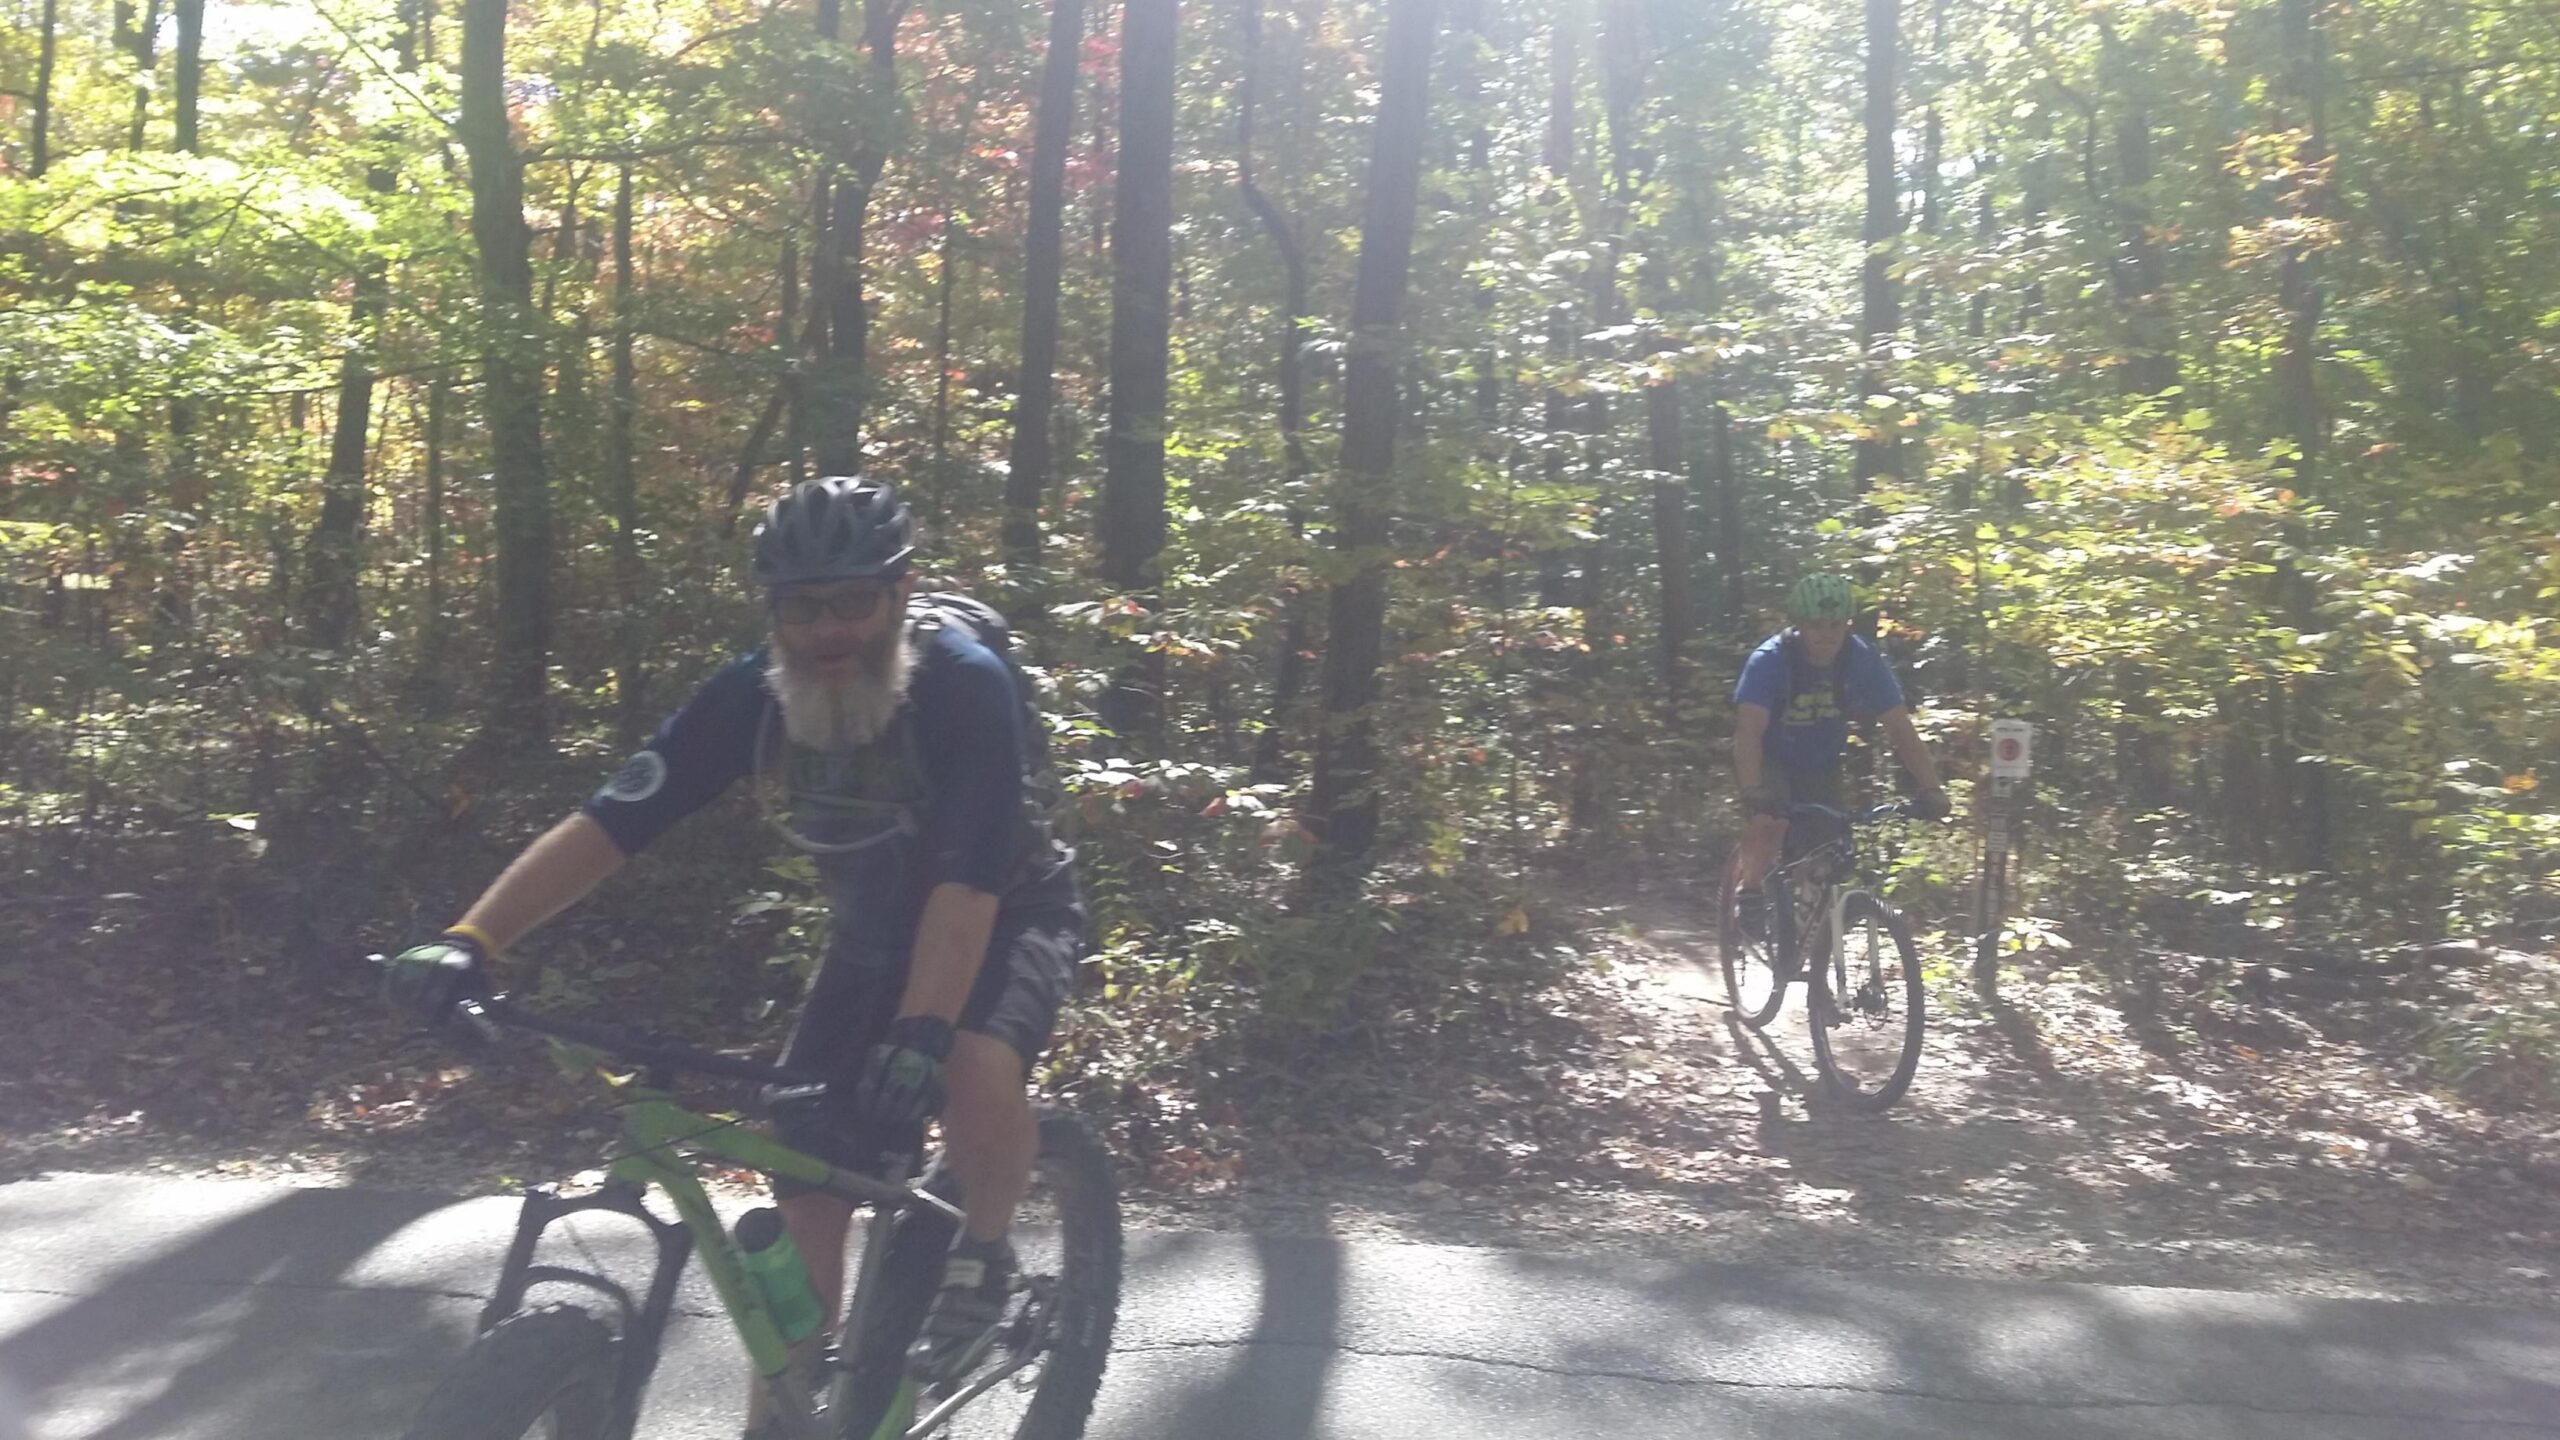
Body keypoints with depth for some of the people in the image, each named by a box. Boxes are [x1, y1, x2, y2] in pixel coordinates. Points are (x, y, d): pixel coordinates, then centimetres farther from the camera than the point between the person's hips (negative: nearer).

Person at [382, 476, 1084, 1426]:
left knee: (979, 1077, -35)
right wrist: (468, 942, -34)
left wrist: (917, 1040, -49)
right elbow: (605, 826, -22)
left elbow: (967, 889, -37)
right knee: (806, 1195, -3)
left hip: (1010, 917, -4)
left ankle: (981, 1257, -5)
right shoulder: (751, 696, -19)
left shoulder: (967, 685, -31)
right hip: (873, 937, 4)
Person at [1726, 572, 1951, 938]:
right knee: (1769, 823, -30)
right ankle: (1748, 895, -7)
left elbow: (1900, 729, -19)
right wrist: (1752, 793, -54)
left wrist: (1930, 789, -32)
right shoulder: (1769, 660, -27)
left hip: (1821, 766, 4)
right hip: (1770, 761, -3)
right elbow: (1748, 732, -38)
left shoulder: (1862, 661, -19)